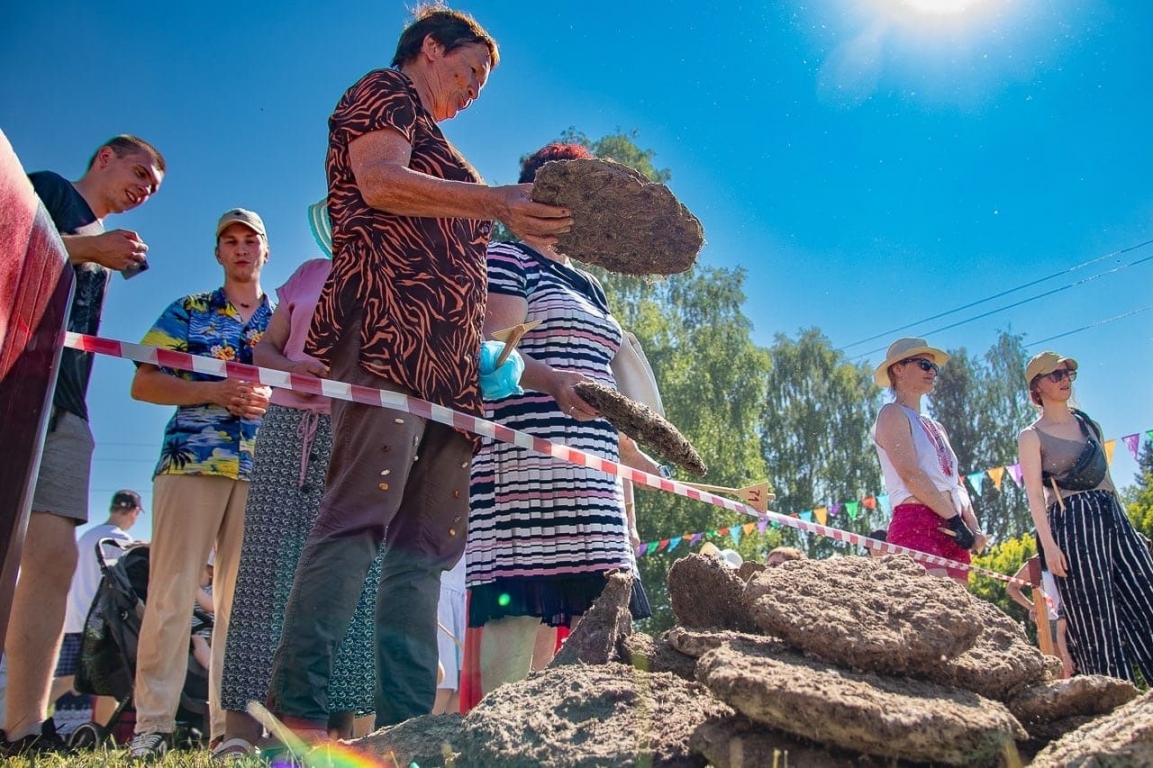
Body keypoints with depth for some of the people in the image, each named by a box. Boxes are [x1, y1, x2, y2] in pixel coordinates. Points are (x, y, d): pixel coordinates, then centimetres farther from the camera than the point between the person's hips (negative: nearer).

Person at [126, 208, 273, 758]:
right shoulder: (187, 311, 13)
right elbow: (143, 384, 5)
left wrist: (271, 400, -8)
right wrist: (215, 391, -10)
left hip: (262, 470, 2)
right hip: (191, 460, -1)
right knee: (172, 590, -6)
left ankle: (230, 723, 6)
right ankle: (153, 722, 0)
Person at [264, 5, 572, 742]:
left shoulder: (434, 146, 37)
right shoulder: (385, 90, 13)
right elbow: (380, 183, -7)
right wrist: (495, 202, -12)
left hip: (447, 353, 9)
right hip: (389, 322, -9)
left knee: (427, 539, -3)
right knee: (366, 503, -21)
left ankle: (405, 726, -5)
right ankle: (298, 710, -21)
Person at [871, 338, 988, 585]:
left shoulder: (935, 426, 28)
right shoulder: (893, 414, 3)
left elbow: (956, 483, 20)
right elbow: (910, 473, -11)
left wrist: (973, 527, 2)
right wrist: (955, 518, -15)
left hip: (951, 527, 8)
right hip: (916, 523, -8)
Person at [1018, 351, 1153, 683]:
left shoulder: (1088, 423, 16)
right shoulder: (1031, 436, -1)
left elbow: (1106, 477, 20)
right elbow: (1034, 493, -8)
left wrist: (1125, 520, 17)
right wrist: (1048, 543, -16)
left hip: (1113, 516, 6)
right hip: (1071, 523, -6)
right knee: (1095, 618, -5)